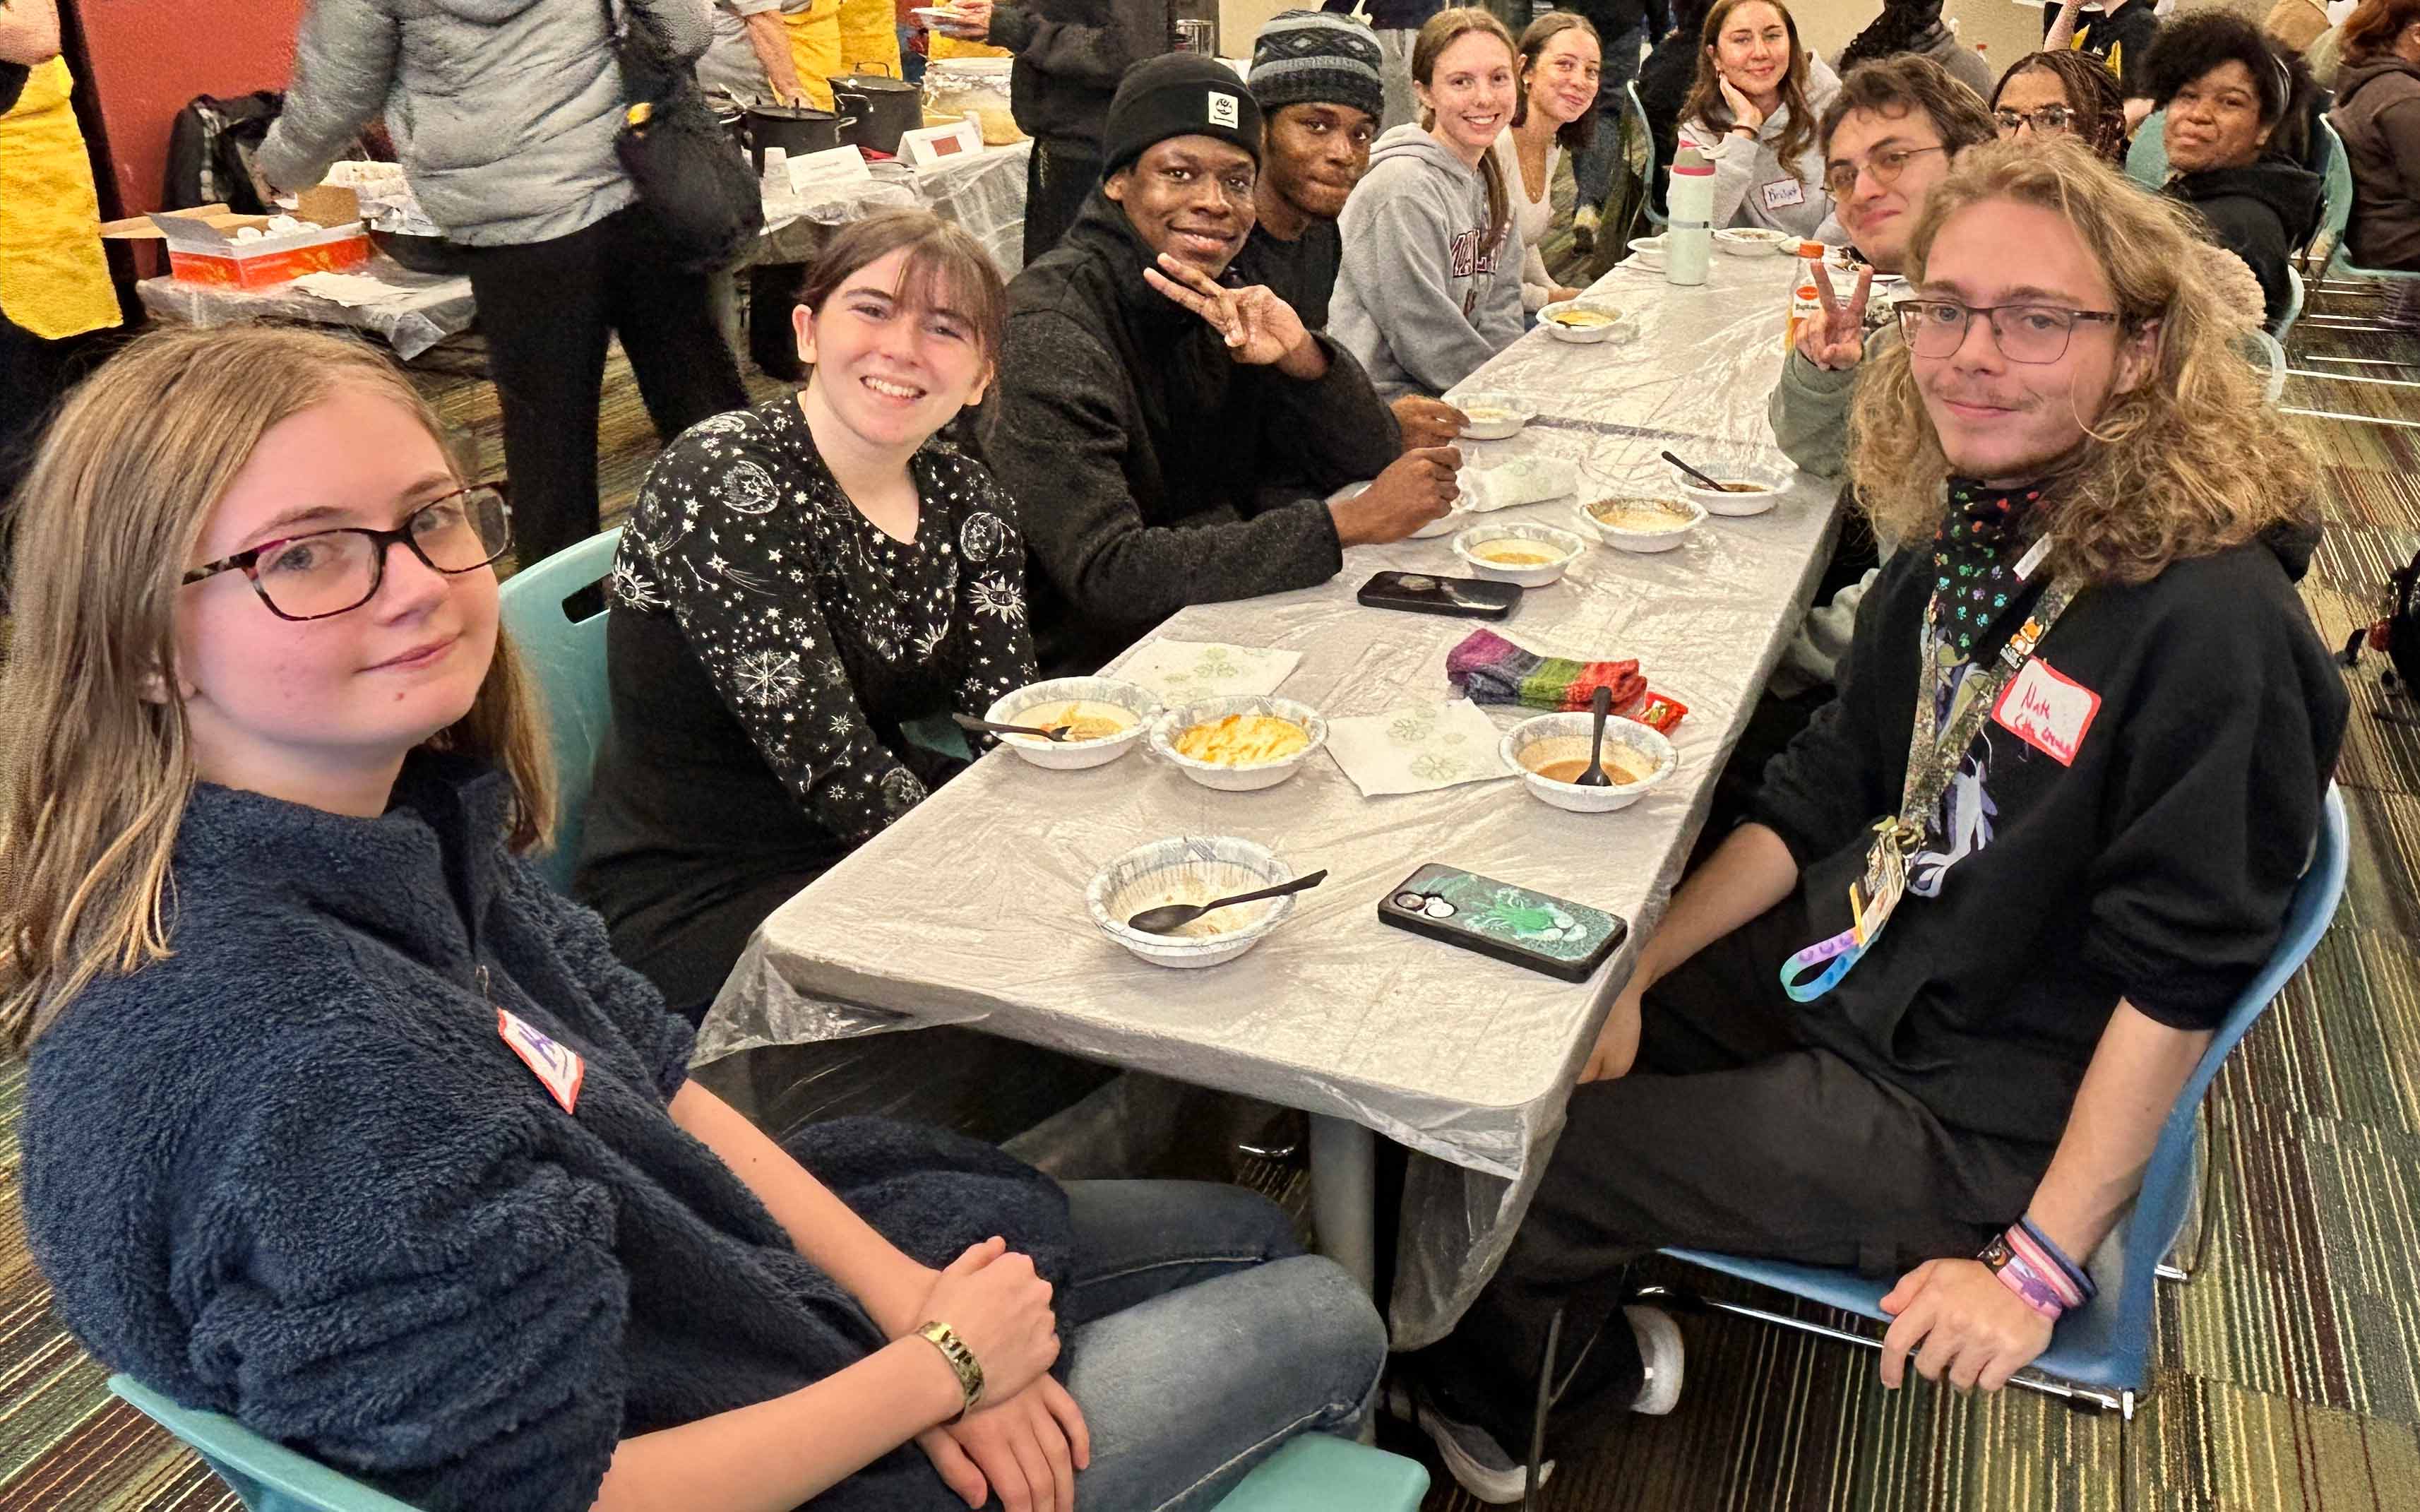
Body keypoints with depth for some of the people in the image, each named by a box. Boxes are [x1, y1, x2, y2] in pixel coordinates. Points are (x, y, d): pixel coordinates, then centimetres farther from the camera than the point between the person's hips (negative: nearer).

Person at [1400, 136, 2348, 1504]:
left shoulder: (2213, 628, -26)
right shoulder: (1963, 534, -2)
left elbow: (2177, 978, -22)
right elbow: (1827, 791, 4)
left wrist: (2038, 1266, -18)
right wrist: (1627, 972, -2)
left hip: (1969, 1109, -7)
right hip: (1836, 968, 8)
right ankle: (1596, 1350, 30)